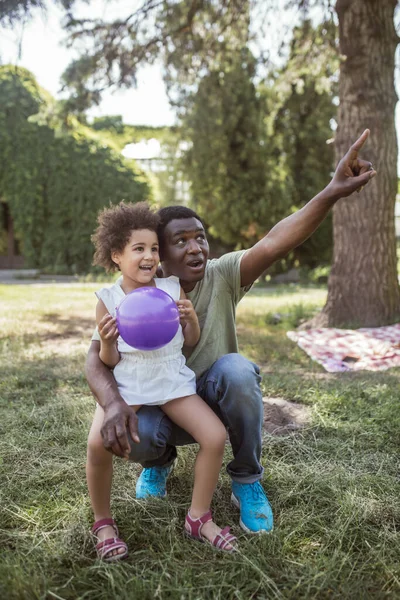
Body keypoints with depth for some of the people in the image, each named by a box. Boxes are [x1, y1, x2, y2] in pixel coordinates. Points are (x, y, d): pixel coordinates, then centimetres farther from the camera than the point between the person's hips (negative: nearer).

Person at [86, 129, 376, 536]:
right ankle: (159, 459, 10)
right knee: (132, 437, -33)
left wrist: (332, 193, -49)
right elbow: (96, 356, -21)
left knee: (236, 369, -34)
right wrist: (113, 402, -43)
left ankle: (247, 480, -8)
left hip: (216, 396, 0)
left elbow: (273, 243, -35)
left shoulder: (221, 276, -17)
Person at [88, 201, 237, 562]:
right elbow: (109, 361, -2)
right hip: (126, 382, -2)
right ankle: (103, 522, 7)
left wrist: (191, 318, -14)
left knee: (216, 436, -14)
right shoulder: (108, 299, -5)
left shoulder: (173, 289, -1)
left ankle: (198, 517, 11)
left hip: (173, 379, 2)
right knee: (98, 444, -24)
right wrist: (106, 341, -24)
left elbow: (192, 344, 6)